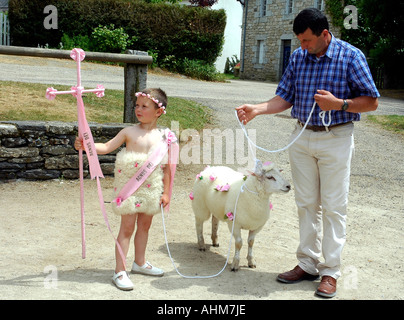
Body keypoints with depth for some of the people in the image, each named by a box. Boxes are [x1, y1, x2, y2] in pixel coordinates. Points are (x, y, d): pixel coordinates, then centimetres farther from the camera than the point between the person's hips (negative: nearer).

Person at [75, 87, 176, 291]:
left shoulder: (162, 137, 1)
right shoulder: (129, 132, -5)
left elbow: (166, 167, 5)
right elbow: (106, 147, -5)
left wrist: (166, 192, 5)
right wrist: (85, 145, -20)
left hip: (151, 189, 3)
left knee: (144, 225, 16)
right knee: (127, 227, -3)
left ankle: (140, 263, 35)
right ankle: (119, 271, 4)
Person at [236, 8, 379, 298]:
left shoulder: (350, 56, -10)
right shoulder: (298, 57, 4)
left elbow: (371, 101, -7)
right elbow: (285, 99, 5)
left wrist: (338, 103, -22)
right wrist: (256, 110, -11)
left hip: (336, 138, -5)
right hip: (302, 138, 5)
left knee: (333, 207, 0)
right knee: (306, 204, 10)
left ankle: (331, 271, 10)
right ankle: (307, 264, 22)